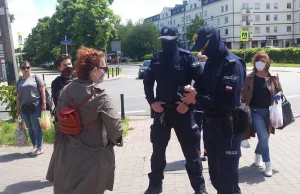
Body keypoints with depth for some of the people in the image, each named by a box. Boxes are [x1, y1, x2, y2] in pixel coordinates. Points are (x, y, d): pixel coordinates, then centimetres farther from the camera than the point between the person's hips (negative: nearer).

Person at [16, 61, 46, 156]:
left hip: (35, 106, -5)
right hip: (24, 108, 5)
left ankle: (40, 148, 4)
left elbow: (42, 91, -3)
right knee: (30, 128, 11)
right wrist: (18, 108, 15)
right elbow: (18, 96, 18)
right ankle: (34, 146, 22)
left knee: (36, 128, -3)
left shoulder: (36, 77, 1)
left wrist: (43, 103, -10)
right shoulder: (19, 81, 15)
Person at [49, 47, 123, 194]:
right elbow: (115, 127, -21)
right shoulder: (99, 96, -22)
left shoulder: (66, 90, -3)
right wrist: (115, 140, 2)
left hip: (67, 155, 6)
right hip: (92, 157, -6)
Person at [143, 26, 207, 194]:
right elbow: (148, 82, 12)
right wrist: (152, 102, 0)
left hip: (182, 110, -3)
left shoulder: (187, 57, -6)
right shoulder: (157, 58, 5)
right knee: (158, 151, 14)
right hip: (161, 110, 3)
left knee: (191, 152, 7)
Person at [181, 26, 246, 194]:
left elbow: (229, 102, -25)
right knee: (215, 172, 19)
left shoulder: (232, 64, -17)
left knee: (228, 174, 4)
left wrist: (197, 98, -21)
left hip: (228, 128, -8)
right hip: (211, 125, 8)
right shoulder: (211, 63, 9)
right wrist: (193, 91, -8)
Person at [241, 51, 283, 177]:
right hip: (255, 111, -3)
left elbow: (280, 91, 11)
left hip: (269, 111, 3)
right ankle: (268, 165, -1)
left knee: (264, 137, 16)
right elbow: (244, 96, 0)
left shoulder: (273, 77, -1)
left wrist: (278, 96, -12)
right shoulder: (249, 78, -4)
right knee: (264, 137, -12)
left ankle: (258, 156, 44)